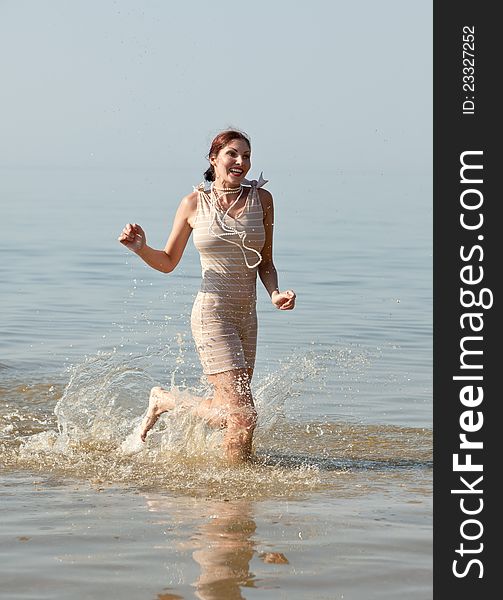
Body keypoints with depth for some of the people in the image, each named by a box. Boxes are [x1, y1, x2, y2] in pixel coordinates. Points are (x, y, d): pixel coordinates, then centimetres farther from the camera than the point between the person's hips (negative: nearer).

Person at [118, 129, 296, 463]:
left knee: (228, 411, 15)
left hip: (246, 316, 5)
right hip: (212, 313, -5)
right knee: (243, 414, -14)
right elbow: (168, 263, 7)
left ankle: (164, 401, 39)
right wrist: (141, 248, -13)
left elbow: (265, 262, 11)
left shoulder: (261, 199, 4)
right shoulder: (194, 204, -2)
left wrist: (275, 293, -8)